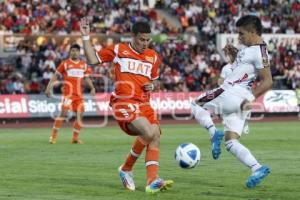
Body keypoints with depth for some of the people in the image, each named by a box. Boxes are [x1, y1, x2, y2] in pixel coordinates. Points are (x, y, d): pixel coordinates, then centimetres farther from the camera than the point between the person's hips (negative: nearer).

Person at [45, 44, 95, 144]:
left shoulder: (84, 65, 12)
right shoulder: (65, 63, 1)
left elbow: (87, 78, 17)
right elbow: (56, 76, 3)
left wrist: (92, 88, 1)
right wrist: (49, 87, -6)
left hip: (79, 94, 5)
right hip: (68, 93, -5)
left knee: (80, 114, 0)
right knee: (64, 113, -16)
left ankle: (75, 138, 11)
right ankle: (53, 136, -9)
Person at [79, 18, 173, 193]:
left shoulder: (153, 57, 16)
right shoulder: (118, 50, 6)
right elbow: (93, 60, 7)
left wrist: (152, 86, 6)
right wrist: (86, 37, 2)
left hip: (144, 104, 6)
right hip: (124, 103, -6)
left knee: (156, 138, -12)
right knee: (148, 133, -25)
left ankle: (152, 181, -12)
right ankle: (126, 169, -5)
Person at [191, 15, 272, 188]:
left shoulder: (259, 51, -15)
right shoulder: (251, 48, 14)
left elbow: (267, 81, -18)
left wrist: (250, 99, -21)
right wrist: (235, 53, 16)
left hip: (232, 94, -10)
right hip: (237, 100, 10)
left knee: (196, 105, 7)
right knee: (231, 143, 6)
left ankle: (214, 133, -13)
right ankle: (257, 168, -8)